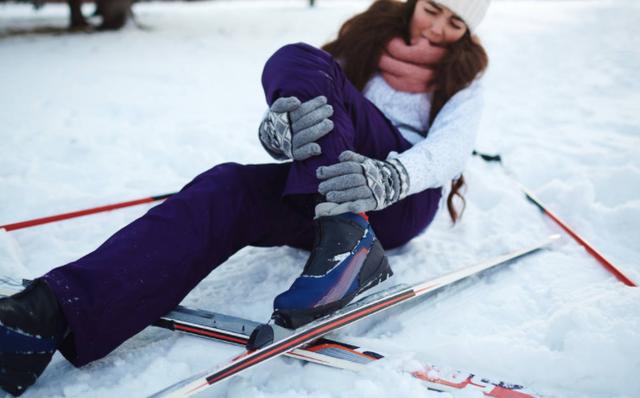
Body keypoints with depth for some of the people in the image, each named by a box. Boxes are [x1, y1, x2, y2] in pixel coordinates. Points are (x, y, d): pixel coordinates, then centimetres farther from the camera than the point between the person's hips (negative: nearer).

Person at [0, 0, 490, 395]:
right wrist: (279, 122, -27)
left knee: (298, 65, -22)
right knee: (229, 188, -30)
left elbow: (452, 148, -10)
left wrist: (389, 177, -33)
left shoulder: (464, 76, 12)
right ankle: (58, 311, -45)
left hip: (405, 199, -3)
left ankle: (349, 242, -41)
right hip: (334, 192, 3)